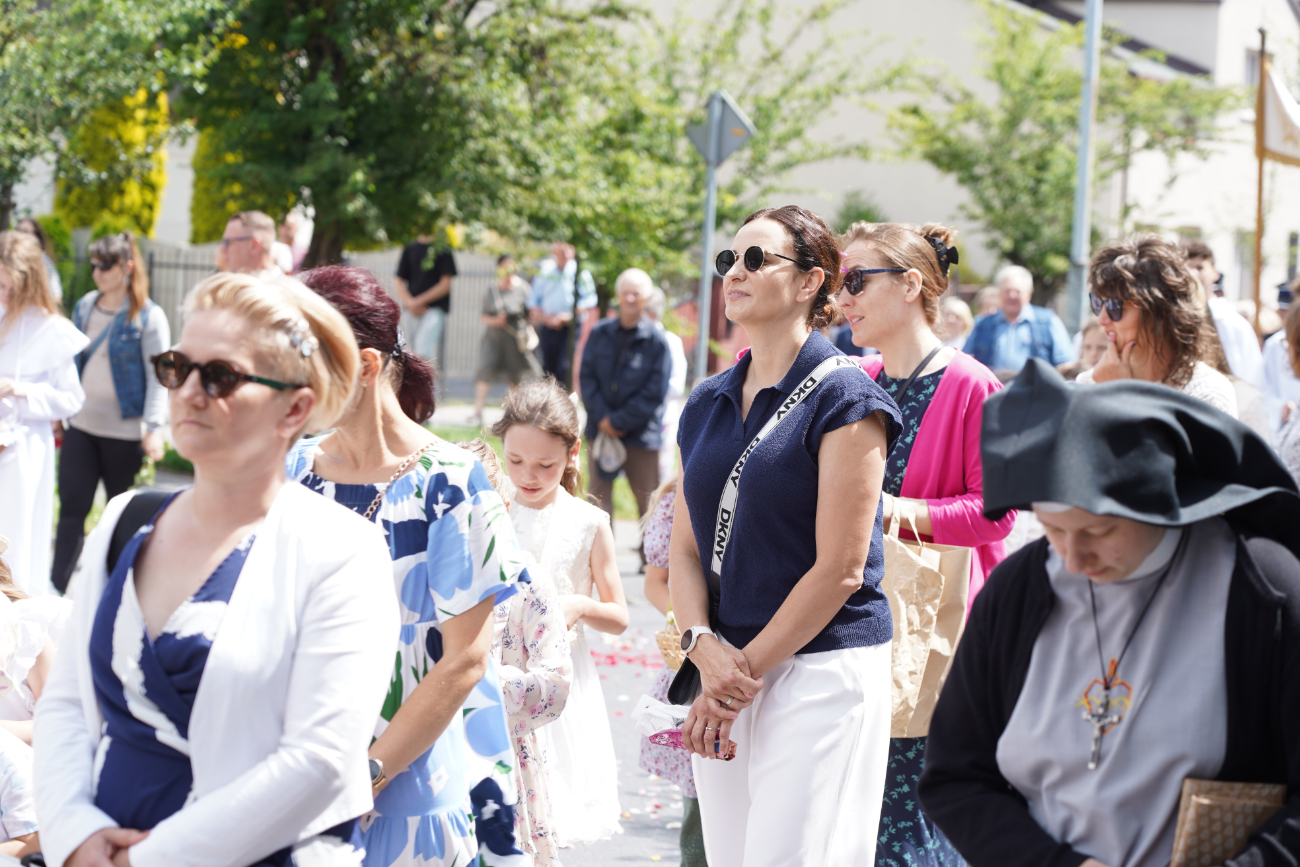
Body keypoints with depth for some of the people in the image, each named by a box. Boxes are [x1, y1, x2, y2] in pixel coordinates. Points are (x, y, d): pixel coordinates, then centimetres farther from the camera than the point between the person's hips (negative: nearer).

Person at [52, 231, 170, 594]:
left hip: (124, 431, -4)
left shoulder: (149, 317, -9)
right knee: (71, 506, -2)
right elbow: (72, 361, 16)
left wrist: (154, 427, -18)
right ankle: (55, 588, -2)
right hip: (82, 425, 4)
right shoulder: (85, 307, 8)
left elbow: (157, 376, -11)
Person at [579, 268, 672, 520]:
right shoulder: (600, 334, 4)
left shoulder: (657, 341, -8)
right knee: (598, 497, 8)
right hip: (600, 432, 3)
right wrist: (602, 417, -11)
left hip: (641, 435, -3)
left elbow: (654, 395, -9)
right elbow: (587, 377, 3)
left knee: (648, 503, 4)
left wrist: (618, 422, -11)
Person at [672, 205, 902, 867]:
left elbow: (839, 568, -12)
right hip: (725, 669, 7)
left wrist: (744, 671, -11)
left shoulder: (842, 398, -7)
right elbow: (685, 548, 12)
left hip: (822, 668, -6)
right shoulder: (708, 404, 14)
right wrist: (704, 648, -7)